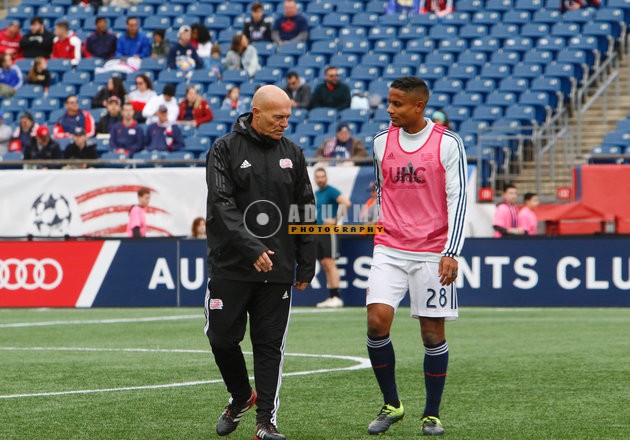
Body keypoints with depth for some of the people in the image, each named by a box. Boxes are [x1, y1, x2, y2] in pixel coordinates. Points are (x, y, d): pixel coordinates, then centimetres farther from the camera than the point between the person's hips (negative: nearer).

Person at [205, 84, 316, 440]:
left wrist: (306, 266, 8)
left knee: (270, 345, 0)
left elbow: (304, 210, 12)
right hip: (230, 266, -2)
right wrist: (251, 247, -23)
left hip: (278, 268, 2)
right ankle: (241, 397, 29)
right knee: (223, 338, 4)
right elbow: (221, 204, -13)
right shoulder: (225, 150, -3)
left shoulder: (292, 154, 9)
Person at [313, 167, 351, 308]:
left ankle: (337, 297, -13)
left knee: (329, 264, -12)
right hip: (318, 232, 8)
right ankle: (331, 297, 8)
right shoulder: (316, 194, 17)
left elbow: (347, 203, -20)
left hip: (329, 231, -8)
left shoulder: (331, 191, -7)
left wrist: (335, 220, -19)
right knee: (325, 266, 6)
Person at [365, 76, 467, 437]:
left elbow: (458, 198, -6)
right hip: (389, 251, 3)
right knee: (377, 322, -12)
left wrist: (451, 252, -13)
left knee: (433, 331, 1)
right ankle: (391, 405, 4)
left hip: (433, 253, -3)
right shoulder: (382, 142, 8)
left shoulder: (448, 144, -5)